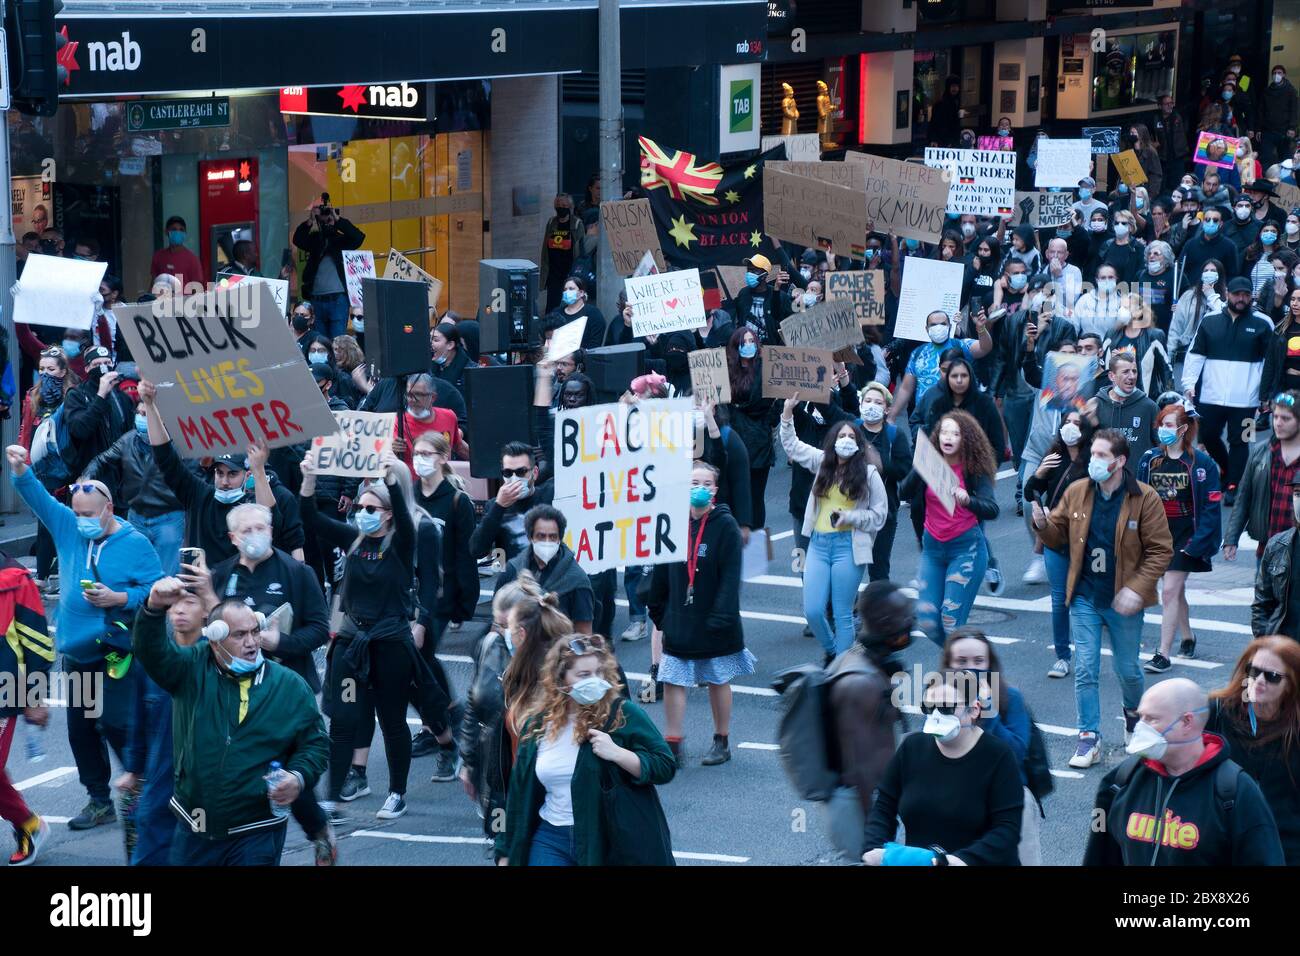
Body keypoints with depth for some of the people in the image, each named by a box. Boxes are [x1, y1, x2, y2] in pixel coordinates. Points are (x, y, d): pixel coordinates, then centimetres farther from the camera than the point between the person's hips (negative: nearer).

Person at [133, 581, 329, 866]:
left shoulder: (291, 687, 1)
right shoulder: (193, 671, 2)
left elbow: (314, 744, 6)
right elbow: (151, 651, -12)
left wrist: (299, 778, -13)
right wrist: (154, 608, -31)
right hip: (193, 831, 2)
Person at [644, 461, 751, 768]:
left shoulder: (725, 526, -10)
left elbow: (730, 575, -14)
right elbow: (661, 571, 10)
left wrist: (721, 615, -20)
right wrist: (657, 609, 11)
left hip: (713, 622, -3)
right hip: (679, 620, 3)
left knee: (719, 680, 10)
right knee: (672, 680, 0)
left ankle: (722, 742, 24)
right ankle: (673, 744, 8)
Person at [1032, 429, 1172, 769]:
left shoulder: (1145, 498, -11)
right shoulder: (1076, 493, -1)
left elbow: (1161, 550, -10)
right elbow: (1058, 536, 8)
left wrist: (1137, 589, -19)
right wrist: (1043, 524, -15)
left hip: (1123, 601, -2)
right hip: (1084, 598, 2)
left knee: (1127, 670, 13)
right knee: (1085, 670, -1)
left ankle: (1134, 712, 43)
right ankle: (1089, 738, 5)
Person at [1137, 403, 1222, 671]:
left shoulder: (1200, 463, -10)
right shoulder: (1150, 459, 4)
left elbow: (1210, 505, -10)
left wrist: (1198, 541, -16)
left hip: (1186, 535, -5)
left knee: (1170, 590, -12)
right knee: (1175, 589, 18)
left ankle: (1163, 654, -10)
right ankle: (1188, 637, 39)